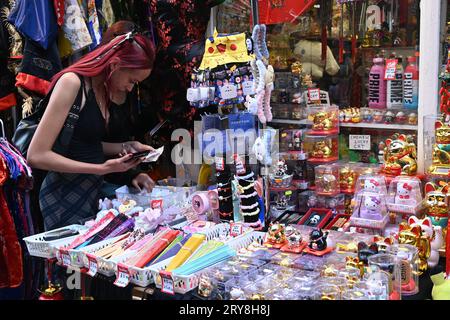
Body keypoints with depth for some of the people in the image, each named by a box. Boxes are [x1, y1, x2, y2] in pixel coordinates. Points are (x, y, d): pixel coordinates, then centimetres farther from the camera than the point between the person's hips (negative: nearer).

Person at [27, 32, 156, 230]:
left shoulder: (103, 89, 9)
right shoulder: (72, 82, -16)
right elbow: (36, 156, -20)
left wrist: (125, 147, 2)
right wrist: (101, 168, -21)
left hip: (92, 192, 8)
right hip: (65, 197, -8)